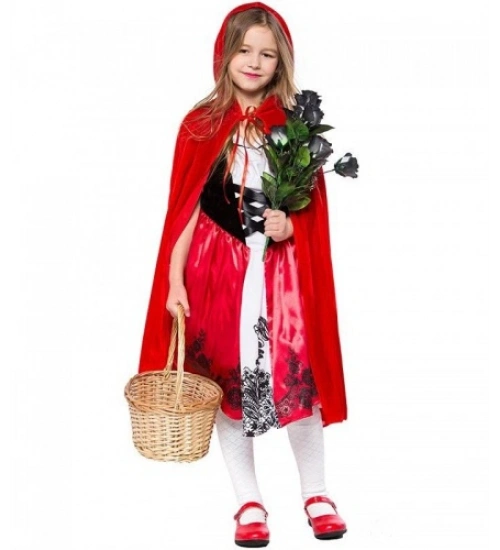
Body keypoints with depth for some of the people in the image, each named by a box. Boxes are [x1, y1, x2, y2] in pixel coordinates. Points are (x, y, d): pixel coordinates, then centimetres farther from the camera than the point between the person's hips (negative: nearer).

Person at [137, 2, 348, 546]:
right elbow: (184, 208, 0)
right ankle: (248, 502, 22)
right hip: (217, 267, 0)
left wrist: (289, 226, -15)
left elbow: (313, 207, 7)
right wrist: (174, 280, -5)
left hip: (282, 268, 0)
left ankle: (315, 494, 21)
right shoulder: (201, 124, 0)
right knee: (226, 382, 6)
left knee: (298, 378, -1)